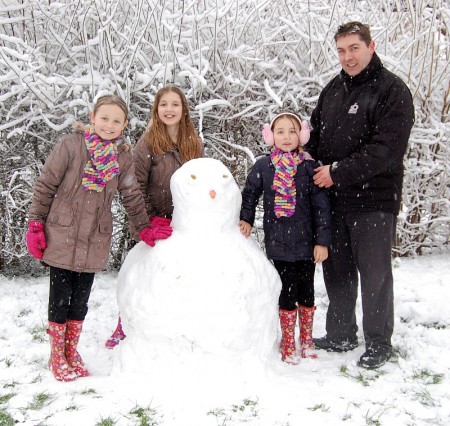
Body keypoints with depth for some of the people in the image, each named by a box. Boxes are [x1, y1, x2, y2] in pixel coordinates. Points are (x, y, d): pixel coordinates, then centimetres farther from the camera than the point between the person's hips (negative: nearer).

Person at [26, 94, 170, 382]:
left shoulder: (123, 158, 2)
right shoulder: (70, 146, -8)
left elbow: (133, 197, 8)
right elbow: (45, 187, -4)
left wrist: (145, 229, 0)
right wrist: (35, 226, -5)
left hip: (95, 240, 3)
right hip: (62, 236, -2)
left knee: (81, 299, 12)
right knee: (60, 297, 6)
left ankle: (72, 351, 29)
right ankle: (57, 355, 23)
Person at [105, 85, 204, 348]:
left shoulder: (195, 144, 3)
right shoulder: (148, 143, -9)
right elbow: (137, 186, -10)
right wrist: (151, 220, -13)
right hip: (154, 225, -3)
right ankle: (125, 327, 24)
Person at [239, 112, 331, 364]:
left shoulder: (309, 167, -4)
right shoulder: (263, 167, -1)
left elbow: (321, 206, -4)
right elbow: (249, 195, 14)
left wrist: (322, 241, -6)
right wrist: (246, 219, 1)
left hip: (306, 243, 0)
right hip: (278, 243, 0)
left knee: (306, 292, 12)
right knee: (288, 294, 5)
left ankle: (307, 340, 30)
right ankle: (288, 343, 22)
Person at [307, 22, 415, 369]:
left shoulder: (392, 90, -9)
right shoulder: (333, 89, 12)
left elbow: (387, 151, -18)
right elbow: (316, 133, 20)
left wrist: (339, 172, -18)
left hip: (374, 201, -6)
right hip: (333, 200, 6)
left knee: (374, 274, 4)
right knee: (337, 271, 14)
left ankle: (379, 344, 20)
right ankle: (341, 336, 30)